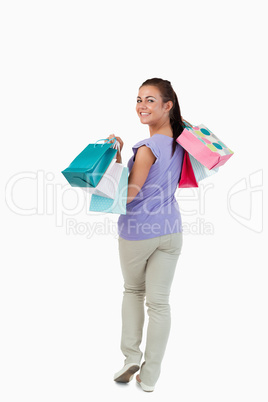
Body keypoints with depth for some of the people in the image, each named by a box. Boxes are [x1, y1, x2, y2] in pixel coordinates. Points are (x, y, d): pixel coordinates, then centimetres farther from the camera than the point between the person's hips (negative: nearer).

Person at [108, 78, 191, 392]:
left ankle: (131, 356, 20)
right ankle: (150, 375, 20)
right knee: (159, 301, 9)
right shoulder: (181, 139, 3)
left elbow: (129, 193, -17)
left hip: (138, 233, -5)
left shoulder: (148, 147, -19)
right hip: (171, 231, 5)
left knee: (133, 291, 20)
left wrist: (116, 156, -15)